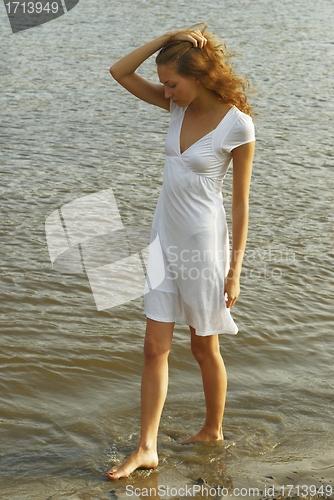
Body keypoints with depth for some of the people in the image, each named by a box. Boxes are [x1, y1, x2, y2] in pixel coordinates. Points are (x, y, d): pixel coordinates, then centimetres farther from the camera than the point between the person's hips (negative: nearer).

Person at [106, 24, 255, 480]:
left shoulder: (237, 124, -15)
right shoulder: (178, 106, 2)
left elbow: (241, 202, -11)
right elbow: (120, 72, 2)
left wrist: (234, 269, -10)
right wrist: (169, 38, -9)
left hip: (203, 244, -6)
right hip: (166, 239, 6)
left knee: (204, 348, 12)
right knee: (155, 348, 5)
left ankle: (214, 431, 34)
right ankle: (147, 448, 12)